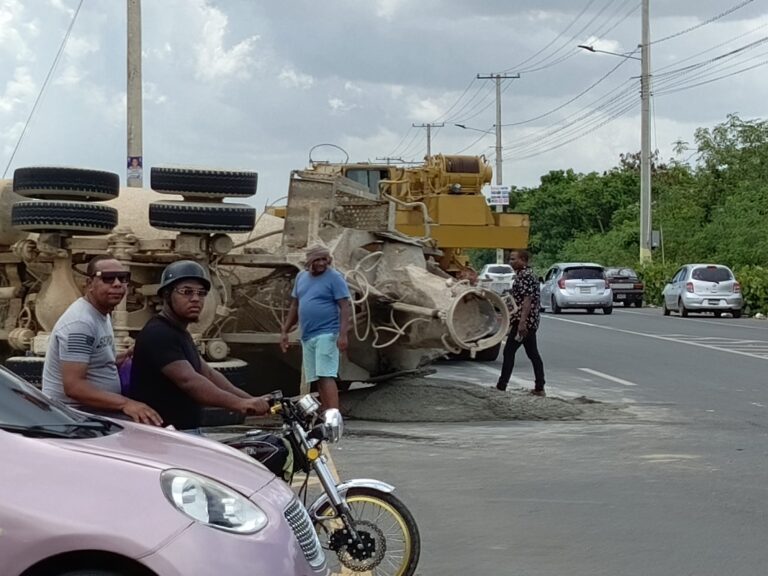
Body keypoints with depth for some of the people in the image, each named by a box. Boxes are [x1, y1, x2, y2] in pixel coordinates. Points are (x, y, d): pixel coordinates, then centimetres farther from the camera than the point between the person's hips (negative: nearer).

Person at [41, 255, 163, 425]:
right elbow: (73, 386, -26)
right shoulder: (80, 323, -18)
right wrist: (125, 403, -32)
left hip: (95, 410, 10)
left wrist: (117, 360, 8)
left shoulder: (102, 315, 13)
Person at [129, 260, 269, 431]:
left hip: (188, 431, 10)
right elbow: (189, 381, -26)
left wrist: (250, 400, 3)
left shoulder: (181, 333, 18)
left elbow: (209, 374, 15)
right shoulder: (157, 334, -15)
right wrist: (240, 404, -33)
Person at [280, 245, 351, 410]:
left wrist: (343, 334, -20)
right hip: (307, 336, 7)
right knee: (317, 379, 6)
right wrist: (285, 331, 17)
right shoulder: (301, 277, 13)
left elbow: (344, 307, -10)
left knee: (326, 376, -15)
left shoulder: (334, 277, -5)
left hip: (326, 334, -7)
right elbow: (294, 306, 20)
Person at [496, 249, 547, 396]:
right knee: (533, 353, 10)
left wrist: (522, 322, -27)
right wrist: (512, 318, 27)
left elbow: (527, 300, -22)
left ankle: (501, 387, -5)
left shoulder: (525, 275, -14)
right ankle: (539, 388, 11)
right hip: (530, 322, 10)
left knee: (509, 352, -6)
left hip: (524, 321, -10)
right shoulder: (522, 274, 17)